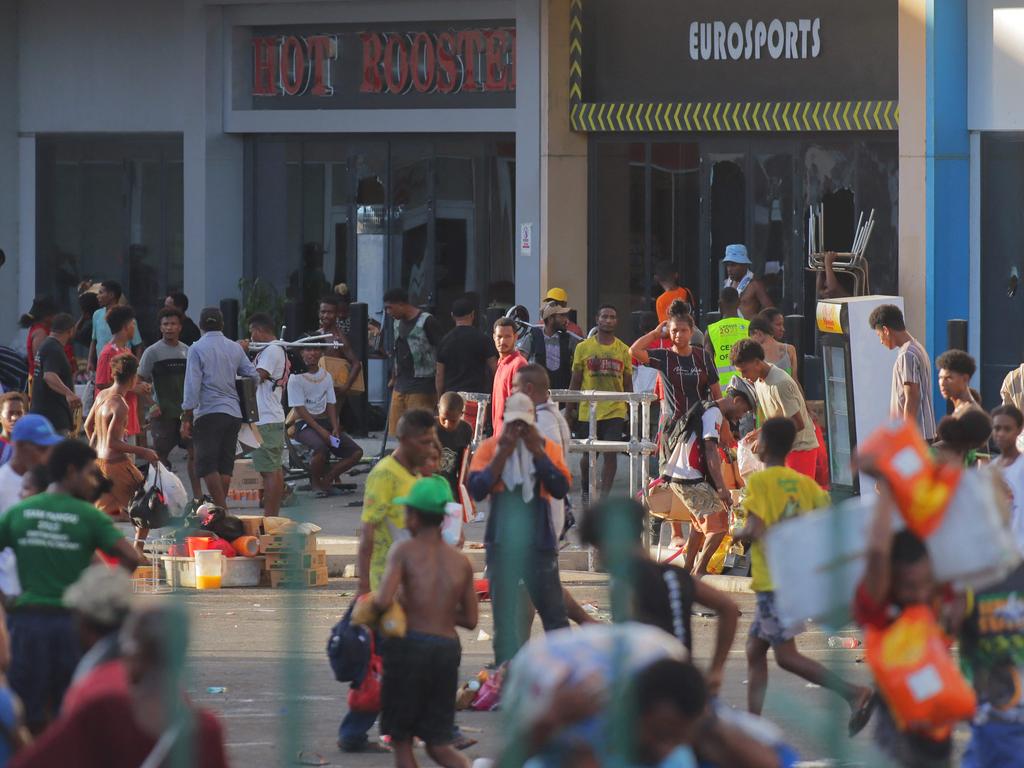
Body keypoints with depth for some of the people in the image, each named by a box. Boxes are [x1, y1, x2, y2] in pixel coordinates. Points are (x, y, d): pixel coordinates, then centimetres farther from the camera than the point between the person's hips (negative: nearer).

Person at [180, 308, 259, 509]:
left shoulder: (197, 349, -4)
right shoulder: (235, 348, 10)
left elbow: (192, 385, -8)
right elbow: (253, 376, 11)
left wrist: (186, 418, -6)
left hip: (209, 412, -5)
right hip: (233, 413, 5)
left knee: (207, 465, -5)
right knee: (225, 465, 10)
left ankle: (221, 508, -16)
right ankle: (221, 507, 11)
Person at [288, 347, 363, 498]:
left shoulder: (326, 376, 13)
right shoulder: (296, 378, -6)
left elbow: (331, 405, 10)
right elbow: (300, 409, -11)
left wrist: (335, 429, -8)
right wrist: (320, 430, -21)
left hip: (325, 422, 6)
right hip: (305, 425, -6)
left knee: (356, 452, -10)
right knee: (321, 448, -36)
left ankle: (326, 479, -1)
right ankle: (315, 482, -10)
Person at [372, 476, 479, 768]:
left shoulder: (404, 551, -5)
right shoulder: (460, 561, 8)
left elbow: (383, 601, -18)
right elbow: (470, 620, 12)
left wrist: (366, 608, 3)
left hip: (410, 643, -4)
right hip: (448, 649, 4)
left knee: (401, 740, 9)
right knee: (438, 744, 10)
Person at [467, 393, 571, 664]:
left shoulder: (547, 447, 2)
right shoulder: (489, 448, 0)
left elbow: (561, 488, -10)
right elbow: (476, 490, -12)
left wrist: (537, 452, -15)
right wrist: (503, 454, -16)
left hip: (539, 542, 0)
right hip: (501, 542, 0)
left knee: (553, 610, 0)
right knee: (504, 614, 6)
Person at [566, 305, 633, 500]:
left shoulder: (623, 350, 6)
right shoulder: (584, 347, 3)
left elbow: (628, 383, 11)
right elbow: (575, 381, 7)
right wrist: (569, 409, 4)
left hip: (615, 411, 0)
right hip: (587, 410, 0)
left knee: (610, 453, -10)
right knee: (588, 454, 9)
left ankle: (603, 495, -7)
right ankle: (586, 490, 30)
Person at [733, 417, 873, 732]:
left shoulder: (759, 480, -11)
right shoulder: (805, 483, 8)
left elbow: (755, 530, -20)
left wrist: (739, 533, 0)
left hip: (773, 580, -8)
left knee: (786, 655, -8)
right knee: (755, 650, 16)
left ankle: (854, 693, -21)